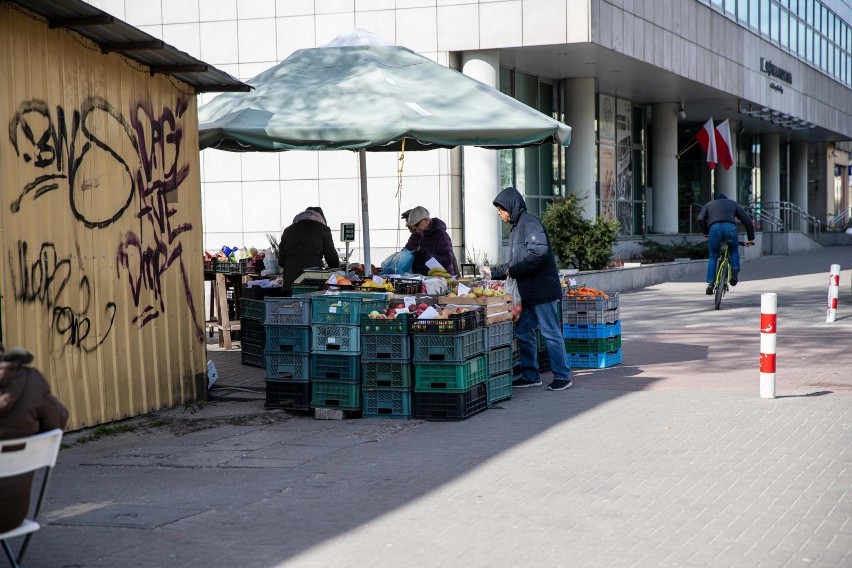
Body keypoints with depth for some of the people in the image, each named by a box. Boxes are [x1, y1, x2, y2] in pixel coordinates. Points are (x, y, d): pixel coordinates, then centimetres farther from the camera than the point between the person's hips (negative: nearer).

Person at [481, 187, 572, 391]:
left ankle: (562, 376, 1)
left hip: (542, 289, -10)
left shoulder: (530, 223, -10)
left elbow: (539, 253, -24)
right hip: (527, 292, 10)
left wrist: (513, 271, -16)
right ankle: (530, 375, 20)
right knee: (523, 333, 12)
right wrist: (493, 272, 26)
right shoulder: (515, 229, 21)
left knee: (551, 333, -5)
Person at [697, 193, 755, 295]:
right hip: (730, 227, 0)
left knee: (713, 257, 16)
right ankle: (735, 273, 6)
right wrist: (751, 238, 29)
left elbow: (700, 219, 13)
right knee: (734, 251, 27)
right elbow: (747, 220, 25)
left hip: (714, 228, 0)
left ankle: (710, 284, 6)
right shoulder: (733, 203, 32)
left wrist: (706, 233, 26)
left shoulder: (709, 204, 32)